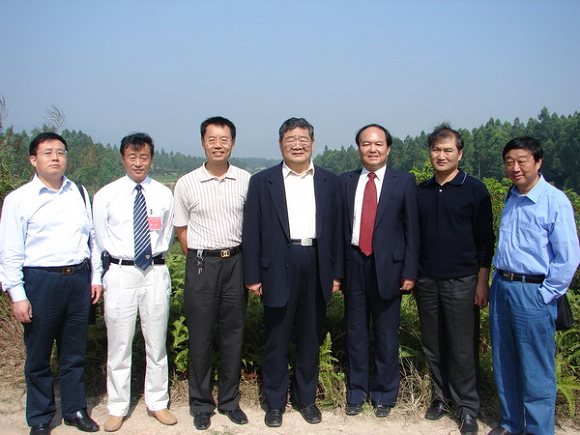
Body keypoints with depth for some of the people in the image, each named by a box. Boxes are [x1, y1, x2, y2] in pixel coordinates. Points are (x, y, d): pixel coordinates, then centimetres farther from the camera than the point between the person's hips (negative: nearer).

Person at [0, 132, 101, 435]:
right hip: (40, 279, -3)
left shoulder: (80, 193, 6)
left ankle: (75, 409, 34)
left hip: (79, 277, 3)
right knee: (38, 356, 11)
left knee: (74, 352, 16)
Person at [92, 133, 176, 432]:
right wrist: (107, 272, 7)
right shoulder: (106, 196, -2)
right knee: (118, 345, 8)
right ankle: (117, 409, 24)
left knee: (157, 343, 12)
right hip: (120, 273, -1)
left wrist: (155, 259, 7)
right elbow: (100, 240, 5)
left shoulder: (164, 195, 1)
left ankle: (157, 403, 27)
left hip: (156, 273, 1)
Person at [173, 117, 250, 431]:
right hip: (201, 263, -1)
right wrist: (200, 261, 2)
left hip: (236, 262, 1)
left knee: (233, 334, 10)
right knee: (200, 336, 7)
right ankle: (201, 404, 24)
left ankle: (229, 401, 27)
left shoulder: (246, 181, -1)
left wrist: (247, 265, 4)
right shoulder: (187, 184, -2)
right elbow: (181, 230, 7)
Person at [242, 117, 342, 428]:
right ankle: (274, 402, 22)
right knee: (276, 339, 7)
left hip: (317, 267, 2)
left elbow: (336, 229, 8)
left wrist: (336, 273, 5)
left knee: (310, 337, 12)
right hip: (278, 268, -2)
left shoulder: (329, 182, 8)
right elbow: (252, 232, -1)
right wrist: (252, 276, -5)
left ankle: (306, 398, 28)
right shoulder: (262, 181, 1)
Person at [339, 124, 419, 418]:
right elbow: (340, 226, 6)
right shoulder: (345, 182, 6)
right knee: (355, 332, 12)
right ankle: (356, 392, 28)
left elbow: (411, 229, -1)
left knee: (386, 335, 8)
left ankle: (384, 394, 26)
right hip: (354, 264, 2)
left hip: (388, 266, -2)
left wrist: (410, 271, -6)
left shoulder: (404, 182, 0)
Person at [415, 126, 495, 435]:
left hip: (461, 281, -4)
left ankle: (467, 407, 16)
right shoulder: (421, 191, 8)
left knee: (462, 348, 2)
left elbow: (485, 239, -4)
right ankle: (441, 395, 27)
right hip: (426, 281, 4)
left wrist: (482, 282, -7)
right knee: (433, 346, 11)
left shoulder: (474, 190, -3)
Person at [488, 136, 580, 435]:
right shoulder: (510, 198, 8)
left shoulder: (555, 202, -13)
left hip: (533, 292, -7)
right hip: (501, 287, 7)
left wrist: (545, 295, -12)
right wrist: (497, 281, 13)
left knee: (535, 370, 3)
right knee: (504, 363, 17)